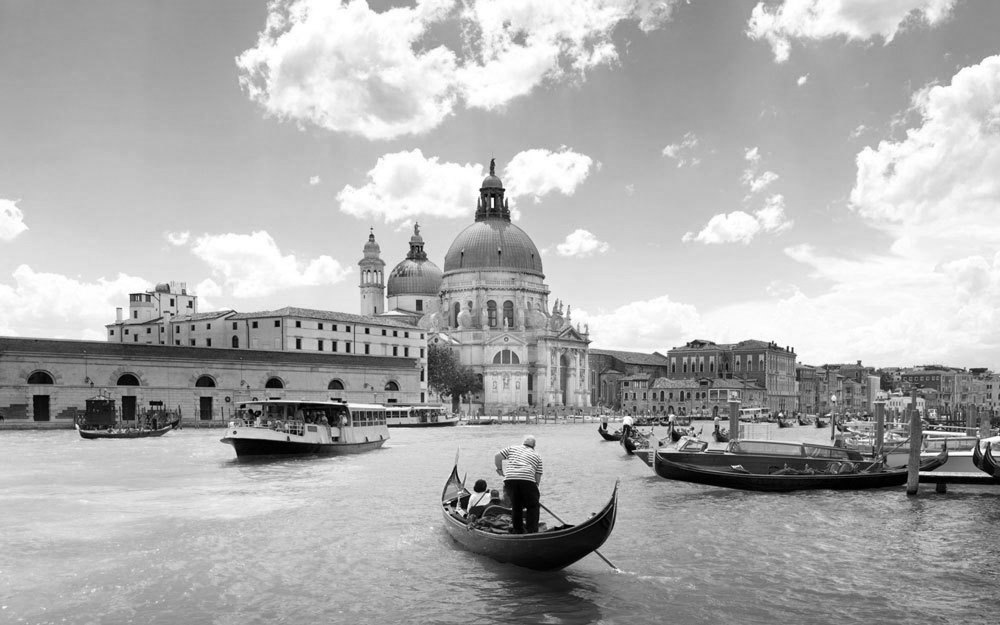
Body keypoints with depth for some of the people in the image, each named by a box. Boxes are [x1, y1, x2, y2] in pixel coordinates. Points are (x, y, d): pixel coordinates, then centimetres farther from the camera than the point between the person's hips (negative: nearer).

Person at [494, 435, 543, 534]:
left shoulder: (512, 448, 25)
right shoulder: (537, 456, 23)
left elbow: (497, 456, 15)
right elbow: (538, 477, 17)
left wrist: (500, 468, 28)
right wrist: (536, 485, 25)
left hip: (509, 479, 2)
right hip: (527, 480, -2)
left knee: (516, 507, 18)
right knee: (532, 507, 12)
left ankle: (518, 531, 22)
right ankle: (532, 531, 4)